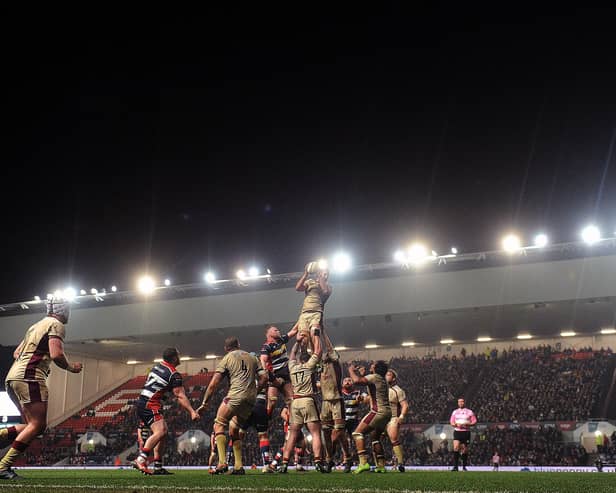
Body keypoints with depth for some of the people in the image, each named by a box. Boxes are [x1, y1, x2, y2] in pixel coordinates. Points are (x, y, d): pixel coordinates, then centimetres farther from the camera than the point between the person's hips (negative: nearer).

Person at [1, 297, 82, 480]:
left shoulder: (37, 326, 26)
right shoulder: (56, 325, -2)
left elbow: (16, 353, 29)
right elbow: (56, 355, -15)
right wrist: (70, 368, 1)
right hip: (30, 377, -9)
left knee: (35, 425, 13)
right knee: (37, 425, -7)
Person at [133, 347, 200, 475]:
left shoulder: (157, 366, 13)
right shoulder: (174, 374, -11)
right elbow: (180, 396, -15)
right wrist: (192, 412, -18)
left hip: (142, 403, 10)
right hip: (150, 406, -10)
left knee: (163, 432, 12)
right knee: (160, 431, -23)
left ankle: (158, 467, 11)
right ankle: (140, 460, -34)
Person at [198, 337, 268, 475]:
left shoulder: (226, 359, 8)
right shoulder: (252, 358, 21)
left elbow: (213, 384, 3)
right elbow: (264, 377, 13)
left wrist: (204, 404, 7)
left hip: (236, 395, -5)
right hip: (251, 401, 5)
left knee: (219, 425, 3)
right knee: (234, 431, 18)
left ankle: (222, 463, -12)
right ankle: (239, 466, 11)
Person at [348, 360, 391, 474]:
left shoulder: (374, 377, -8)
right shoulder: (382, 379, 19)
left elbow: (357, 380, -24)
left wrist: (351, 369, -7)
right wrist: (358, 372, 37)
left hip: (378, 411, -10)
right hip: (387, 412, 10)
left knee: (358, 433, -9)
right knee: (375, 437, 22)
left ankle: (363, 463, -23)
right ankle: (381, 465, 19)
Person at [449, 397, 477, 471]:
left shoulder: (469, 412, 5)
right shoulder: (455, 412, 11)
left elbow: (474, 421, 2)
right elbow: (451, 422, 12)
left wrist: (467, 424, -14)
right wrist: (456, 425, -10)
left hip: (466, 432, 0)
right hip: (457, 431, 0)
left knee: (465, 450, 4)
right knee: (456, 447, -17)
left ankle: (464, 466, 20)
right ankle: (455, 466, -19)